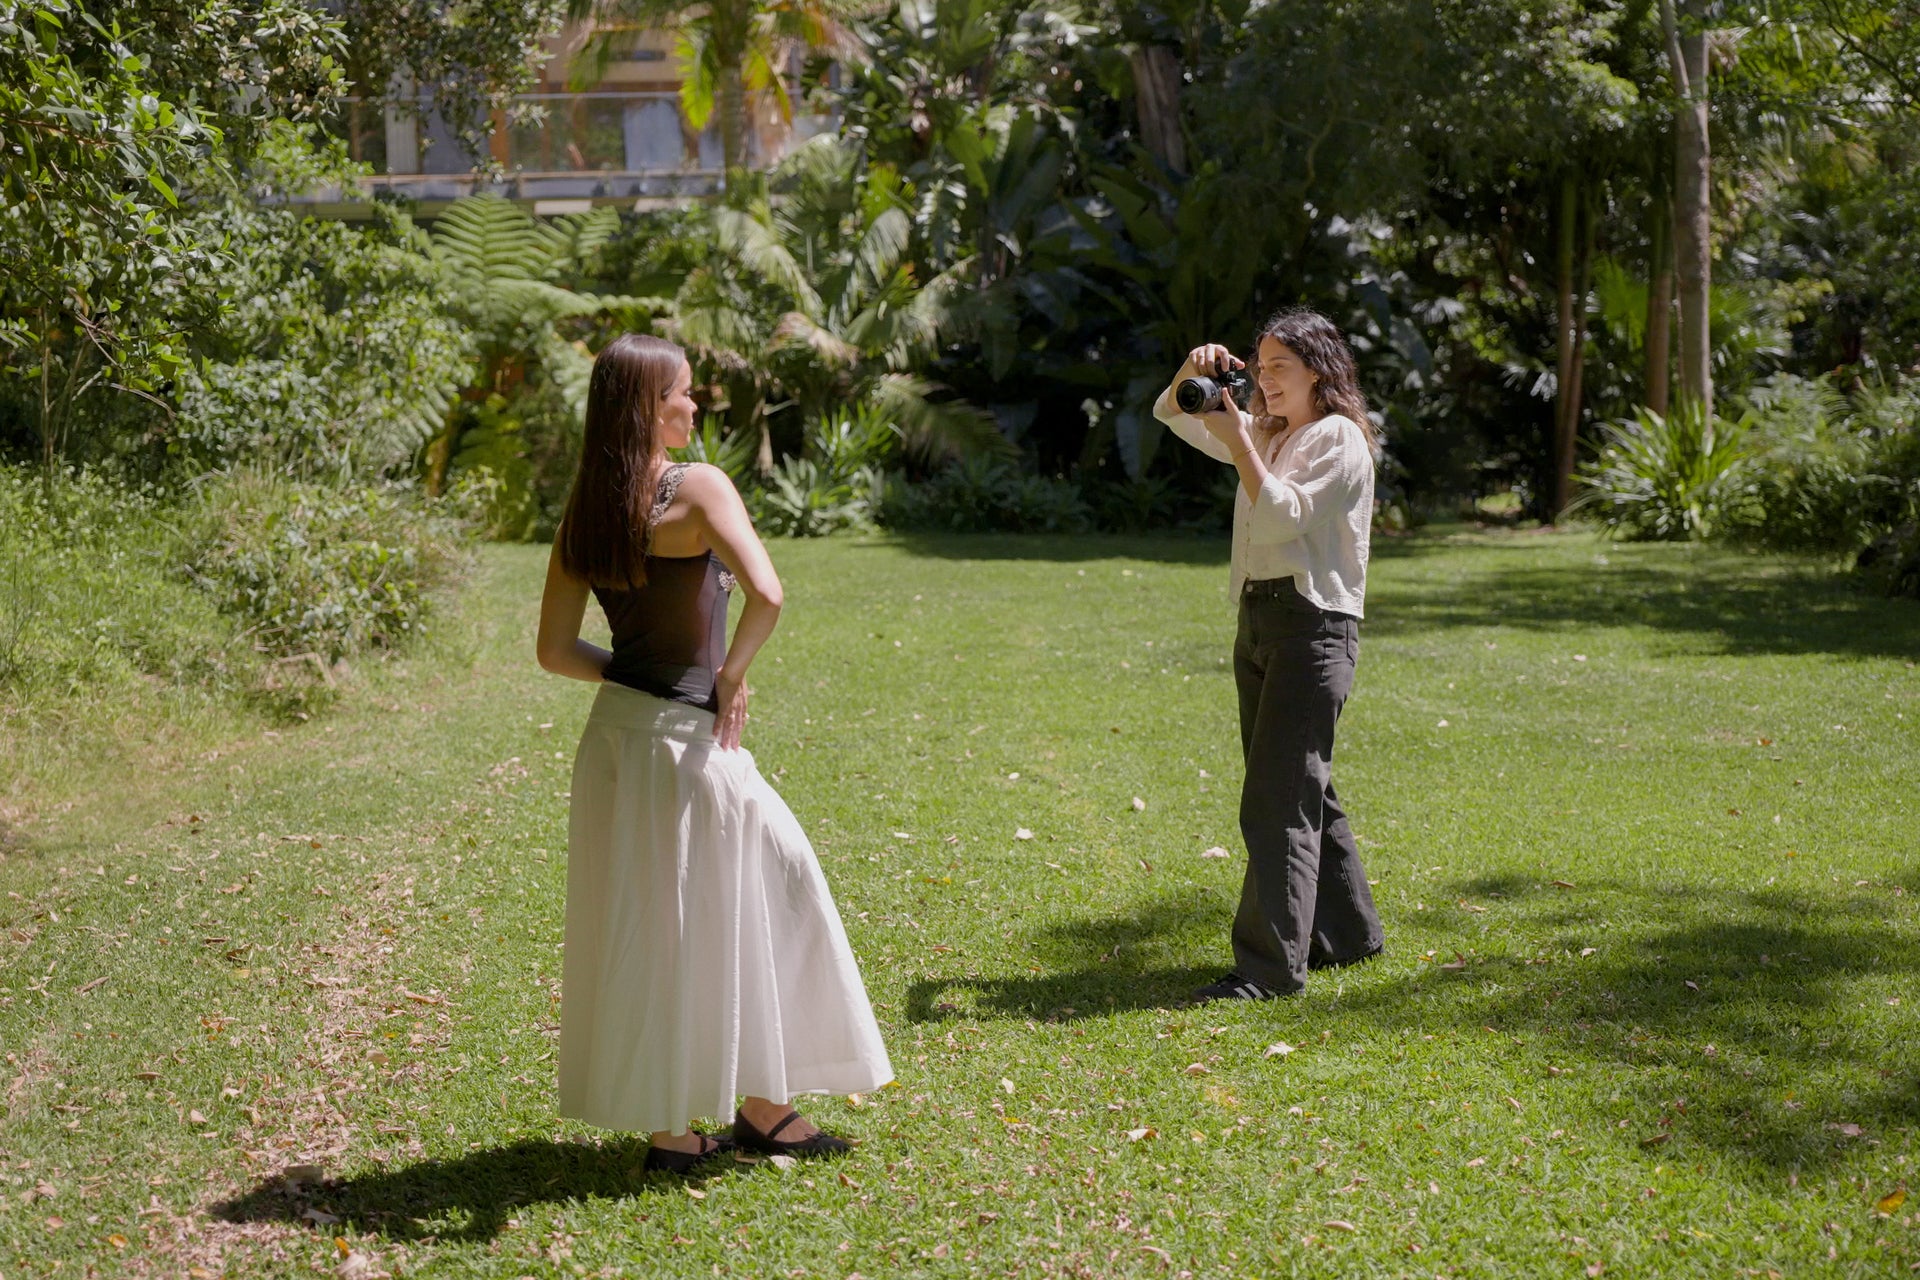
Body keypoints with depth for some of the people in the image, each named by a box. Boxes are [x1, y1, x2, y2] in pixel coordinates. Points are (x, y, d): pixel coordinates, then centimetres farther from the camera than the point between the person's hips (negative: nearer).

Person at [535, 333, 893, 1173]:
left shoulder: (583, 514, 6)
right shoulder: (697, 489, -13)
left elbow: (555, 650, 7)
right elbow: (765, 595, -26)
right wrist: (733, 672, -11)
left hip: (613, 731, 7)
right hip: (683, 736, -7)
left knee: (640, 925, 13)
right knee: (714, 918, 8)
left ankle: (668, 1125, 22)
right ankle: (757, 1105, 20)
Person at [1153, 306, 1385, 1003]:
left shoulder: (1339, 438, -6)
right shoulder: (1265, 432, 19)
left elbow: (1282, 517, -16)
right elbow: (1173, 418, 22)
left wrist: (1238, 443, -18)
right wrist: (1192, 373, 2)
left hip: (1314, 623, -9)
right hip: (1259, 621, 9)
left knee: (1278, 799, -12)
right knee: (1303, 790, 14)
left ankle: (1270, 964, -12)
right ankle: (1345, 931, 25)